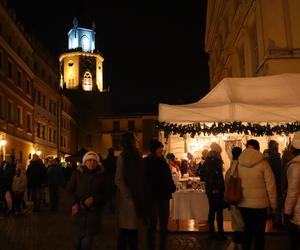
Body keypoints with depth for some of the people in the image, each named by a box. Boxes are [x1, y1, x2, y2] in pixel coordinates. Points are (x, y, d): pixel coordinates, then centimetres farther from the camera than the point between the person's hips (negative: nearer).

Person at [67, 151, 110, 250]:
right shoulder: (77, 173, -1)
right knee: (81, 234, 13)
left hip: (95, 210, -1)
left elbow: (106, 194, 0)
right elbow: (70, 189, 5)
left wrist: (94, 199, -16)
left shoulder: (102, 175, -2)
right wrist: (74, 203, -9)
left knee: (89, 235, -10)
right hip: (80, 209, 1)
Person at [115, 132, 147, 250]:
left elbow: (138, 178, 11)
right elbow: (118, 180, -14)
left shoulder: (135, 155, 9)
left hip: (135, 197, 7)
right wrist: (129, 194, -13)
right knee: (126, 229, 2)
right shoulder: (123, 157, -11)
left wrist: (139, 195, 5)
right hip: (128, 198, -7)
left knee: (132, 228, 14)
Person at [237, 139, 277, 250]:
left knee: (248, 229, 20)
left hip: (243, 204, 4)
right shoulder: (263, 163, -12)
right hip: (260, 204, -3)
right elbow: (270, 185, -11)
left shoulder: (238, 164, -3)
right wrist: (273, 204, -1)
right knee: (259, 232, 11)